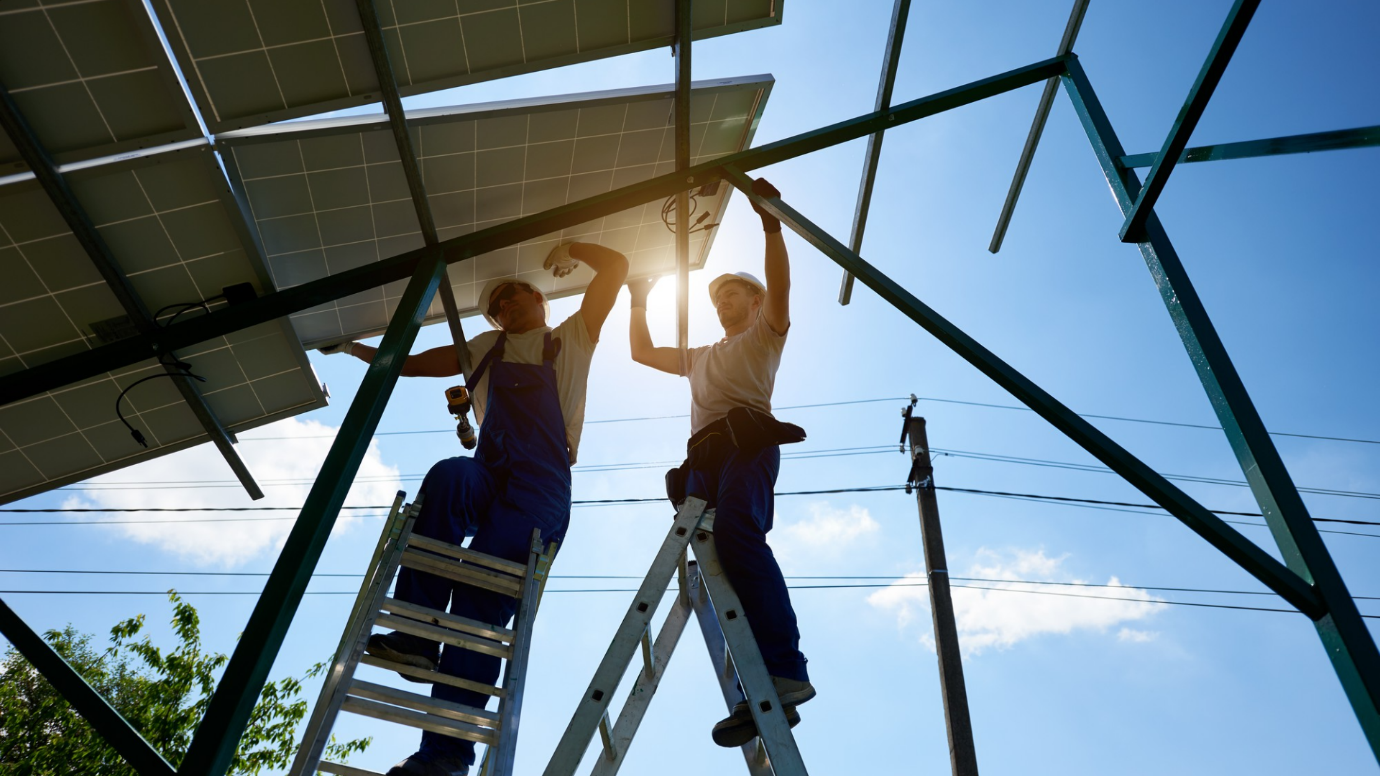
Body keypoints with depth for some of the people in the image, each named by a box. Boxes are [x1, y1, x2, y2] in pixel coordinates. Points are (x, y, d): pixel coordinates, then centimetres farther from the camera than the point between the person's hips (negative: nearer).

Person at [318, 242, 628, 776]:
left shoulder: (571, 338, 22)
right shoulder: (486, 348, 33)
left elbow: (617, 267, 16)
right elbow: (410, 364, 37)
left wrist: (570, 250, 26)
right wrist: (350, 347, 37)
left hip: (541, 485, -3)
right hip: (489, 474, 3)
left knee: (482, 602, -19)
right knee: (447, 475, -34)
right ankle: (415, 634, -36)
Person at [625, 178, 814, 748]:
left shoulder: (764, 335, 23)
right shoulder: (701, 357, 42)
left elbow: (779, 285, 3)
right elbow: (642, 352, 47)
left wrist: (770, 222, -5)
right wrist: (640, 302, 43)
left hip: (746, 436, -6)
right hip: (703, 454, 6)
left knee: (736, 530, -35)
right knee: (713, 553, -14)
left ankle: (786, 669, -41)